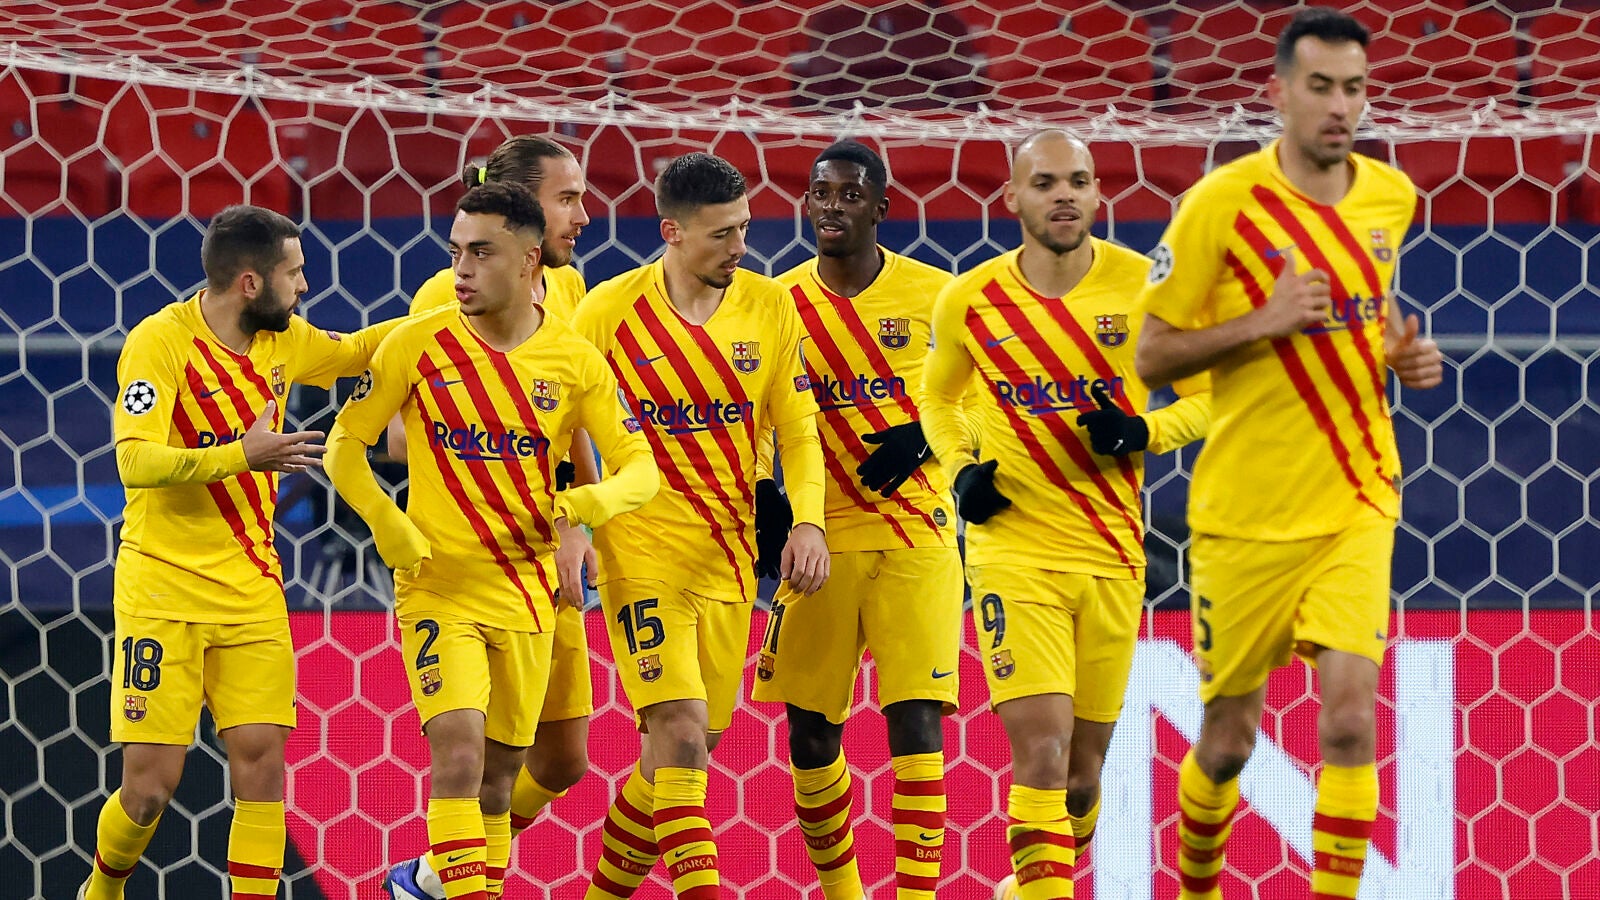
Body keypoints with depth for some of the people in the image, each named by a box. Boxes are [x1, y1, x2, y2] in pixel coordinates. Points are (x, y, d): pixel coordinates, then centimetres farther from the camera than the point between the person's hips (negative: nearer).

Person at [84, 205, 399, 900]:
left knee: (261, 757, -7)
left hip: (250, 586, 6)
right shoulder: (161, 341, -15)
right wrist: (242, 456, -34)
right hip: (165, 588, -5)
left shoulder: (283, 339, 6)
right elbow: (136, 460, -25)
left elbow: (351, 352, 28)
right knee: (151, 784, -5)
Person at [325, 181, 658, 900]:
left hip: (527, 592, 3)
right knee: (459, 753, -19)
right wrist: (392, 530, -13)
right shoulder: (418, 344, -7)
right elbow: (346, 445, 1)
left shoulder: (575, 362, -2)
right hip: (438, 589, -3)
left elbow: (641, 469, 0)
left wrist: (580, 506, -20)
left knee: (499, 775, 11)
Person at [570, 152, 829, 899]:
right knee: (679, 731, -16)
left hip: (729, 557, 4)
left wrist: (808, 521, -11)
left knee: (695, 741, 9)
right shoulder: (609, 311, -8)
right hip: (642, 552, -4)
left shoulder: (769, 306, 1)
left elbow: (798, 431, 3)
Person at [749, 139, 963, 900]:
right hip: (820, 540, 2)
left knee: (916, 720, -11)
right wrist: (762, 496, -8)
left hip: (917, 537, -2)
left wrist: (923, 438, -13)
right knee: (809, 731, 6)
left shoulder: (932, 295, -1)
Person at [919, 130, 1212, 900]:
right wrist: (962, 468, 1)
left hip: (1113, 554, 2)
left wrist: (1144, 434, -14)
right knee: (1041, 754, -17)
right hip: (1013, 548, -2)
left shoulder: (1142, 285, -4)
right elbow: (938, 395, 19)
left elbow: (1209, 397, 5)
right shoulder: (969, 301, -1)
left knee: (1083, 772, 10)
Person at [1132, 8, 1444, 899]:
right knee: (1227, 740, 9)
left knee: (1349, 720, -15)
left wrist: (1405, 353, 3)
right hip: (1246, 513, -2)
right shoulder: (1222, 203, -10)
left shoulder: (1392, 198, 3)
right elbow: (1153, 356, -6)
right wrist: (1264, 321, -20)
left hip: (1356, 503, 2)